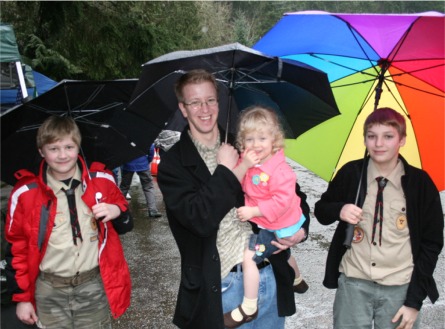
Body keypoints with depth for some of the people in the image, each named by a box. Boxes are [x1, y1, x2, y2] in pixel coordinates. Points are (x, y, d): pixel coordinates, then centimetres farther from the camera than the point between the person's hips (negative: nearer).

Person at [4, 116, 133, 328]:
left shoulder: (101, 181, -4)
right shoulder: (25, 193, -7)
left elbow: (124, 226, 7)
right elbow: (16, 247, 2)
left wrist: (117, 211, -16)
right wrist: (21, 297, 4)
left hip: (94, 286, 1)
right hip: (50, 292, 0)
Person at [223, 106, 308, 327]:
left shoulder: (279, 169, -29)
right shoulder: (247, 160, -7)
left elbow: (282, 202, -32)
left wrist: (252, 211, -33)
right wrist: (243, 166, -32)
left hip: (277, 226, -9)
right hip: (263, 223, 9)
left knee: (248, 256, -17)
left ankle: (248, 307, -3)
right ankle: (297, 281, 62)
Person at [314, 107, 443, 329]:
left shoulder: (420, 183, -6)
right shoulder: (351, 173, -3)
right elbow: (321, 211, 9)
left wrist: (415, 300, -4)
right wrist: (339, 210, -15)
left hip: (400, 289, -1)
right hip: (353, 284, 1)